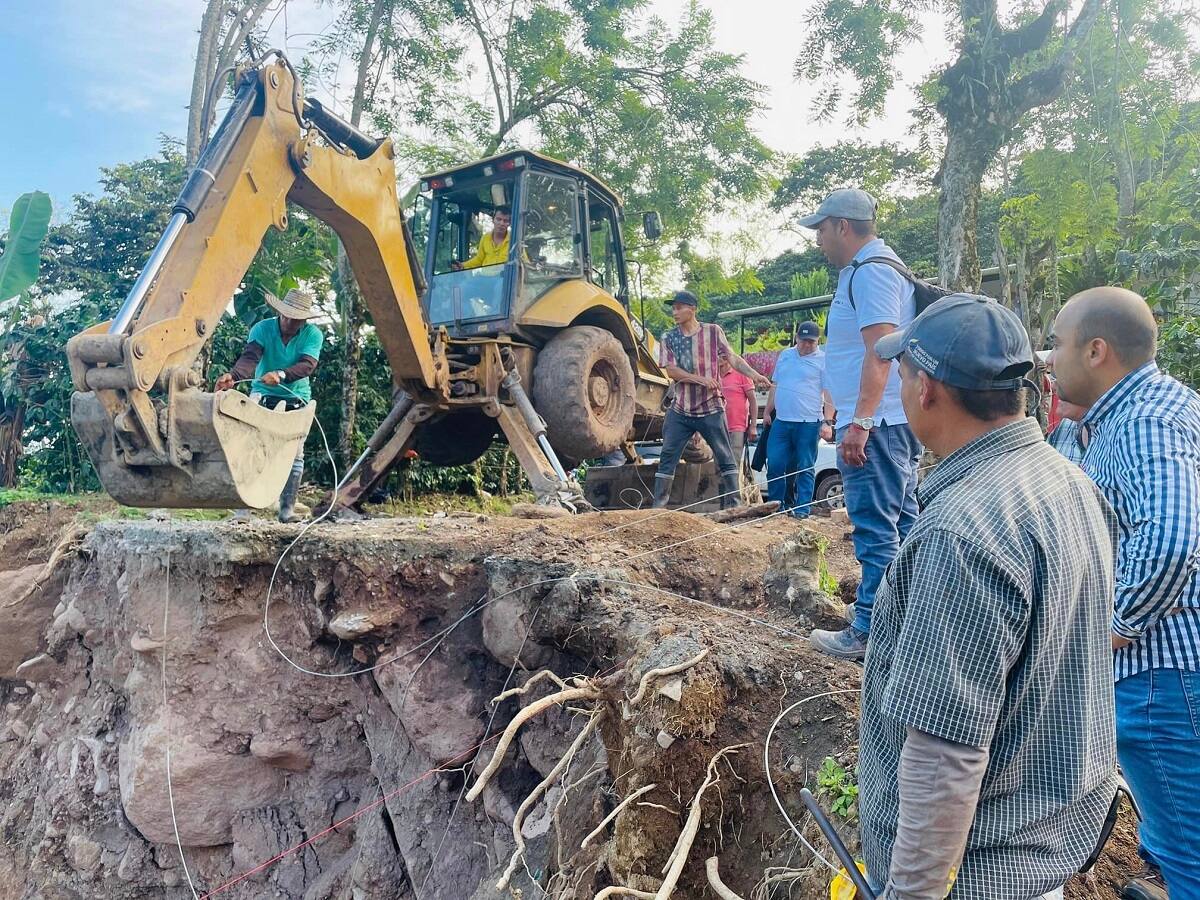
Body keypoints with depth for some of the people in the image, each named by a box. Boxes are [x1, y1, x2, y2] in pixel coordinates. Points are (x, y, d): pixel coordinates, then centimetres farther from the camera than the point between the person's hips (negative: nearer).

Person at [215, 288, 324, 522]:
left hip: (296, 398, 0)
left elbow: (308, 365, -24)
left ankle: (287, 507, 4)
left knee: (294, 452, -3)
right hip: (263, 394, 0)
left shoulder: (313, 334, -9)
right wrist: (233, 376, -47)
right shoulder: (263, 328, -10)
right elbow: (250, 357, -26)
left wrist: (281, 375, -43)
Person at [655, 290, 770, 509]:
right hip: (680, 411, 2)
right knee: (668, 457, 2)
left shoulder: (713, 332, 0)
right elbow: (671, 370, -6)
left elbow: (732, 357, -1)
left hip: (711, 409, -2)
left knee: (725, 457, 2)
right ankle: (658, 506, 8)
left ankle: (734, 504, 11)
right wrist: (701, 379, -17)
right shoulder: (668, 339, 4)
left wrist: (754, 375, -16)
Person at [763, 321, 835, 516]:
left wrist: (827, 422, -14)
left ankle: (802, 508, 7)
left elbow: (829, 394, -7)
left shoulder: (823, 360, -1)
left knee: (805, 468, 1)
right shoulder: (784, 355, 14)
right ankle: (775, 505, 15)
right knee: (775, 465, 3)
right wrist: (768, 411, 18)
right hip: (781, 421, 5)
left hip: (809, 423, -4)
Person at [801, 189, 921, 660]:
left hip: (875, 423, -11)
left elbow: (879, 350, -23)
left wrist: (859, 421, -26)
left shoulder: (870, 271, -12)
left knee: (876, 529, -7)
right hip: (892, 421, 11)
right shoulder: (874, 268, 21)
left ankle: (870, 632, -1)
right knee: (900, 522, 16)